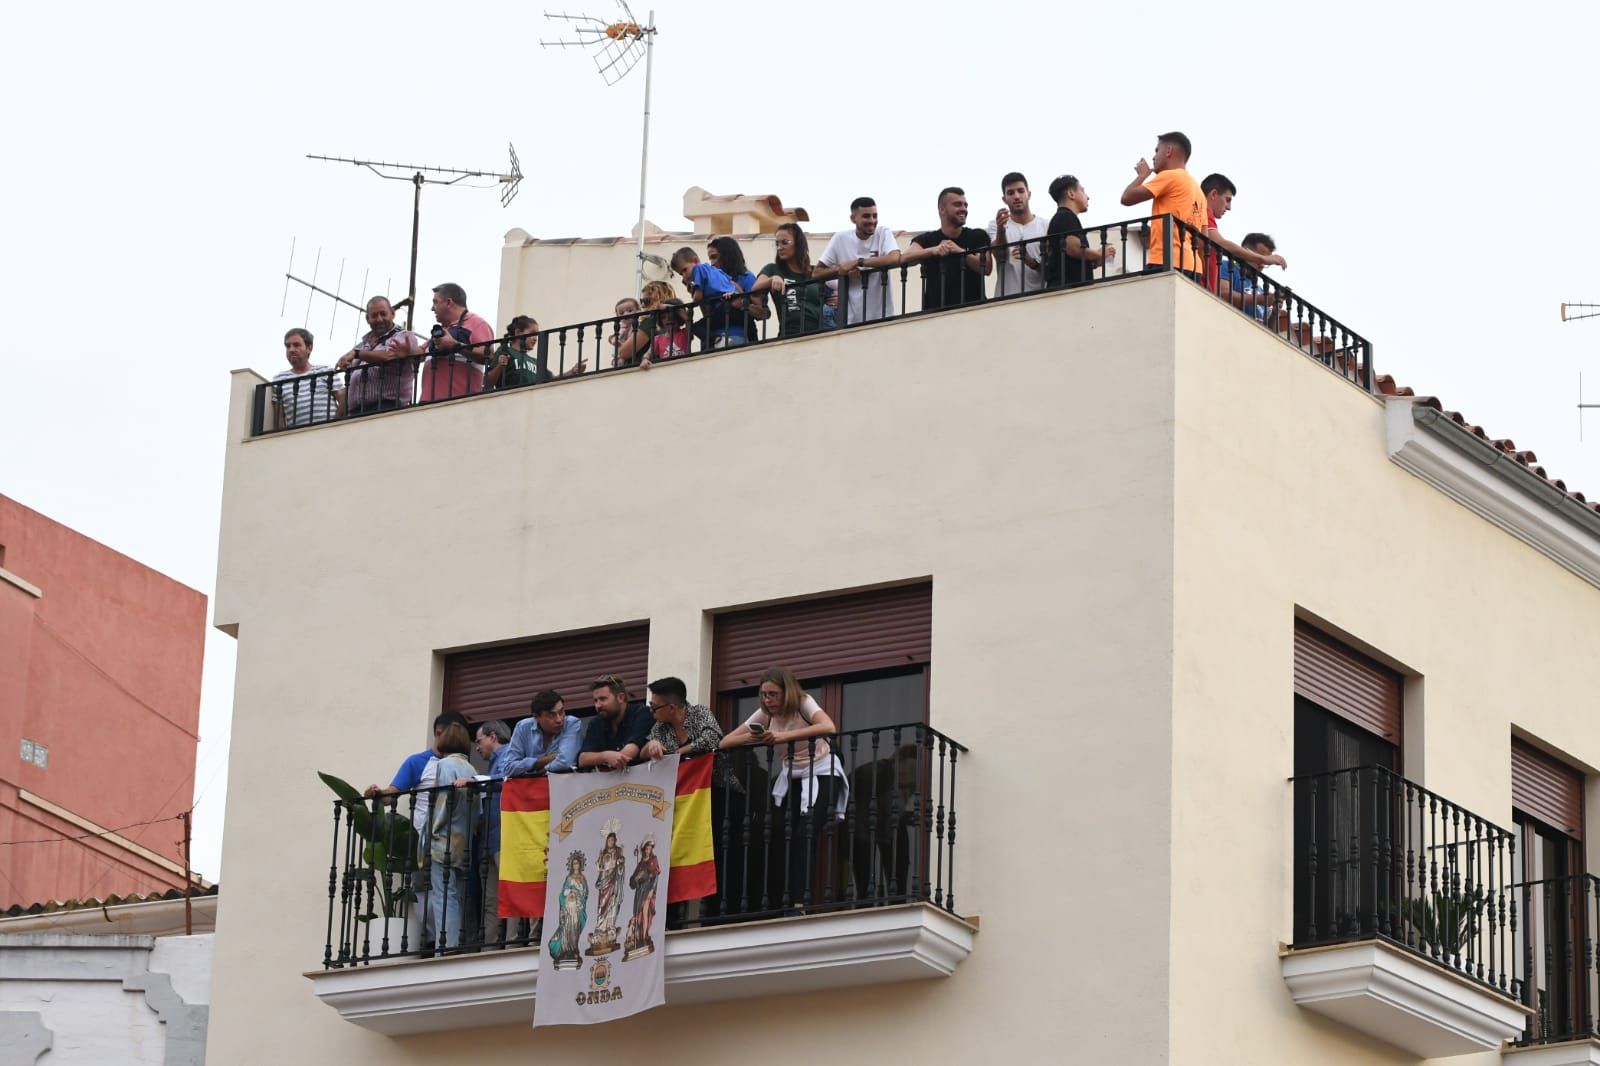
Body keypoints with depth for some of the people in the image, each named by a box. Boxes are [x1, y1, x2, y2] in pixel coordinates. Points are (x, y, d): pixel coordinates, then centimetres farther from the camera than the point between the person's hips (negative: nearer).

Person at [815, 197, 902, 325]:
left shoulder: (883, 234, -3)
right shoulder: (840, 238, 0)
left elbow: (895, 259, -24)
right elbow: (816, 273, 4)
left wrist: (857, 262, -23)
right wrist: (840, 269, -15)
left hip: (881, 316, -1)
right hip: (850, 319, 1)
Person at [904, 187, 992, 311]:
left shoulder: (978, 237, 9)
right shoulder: (926, 239, 10)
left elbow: (987, 269, -6)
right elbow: (905, 258, -10)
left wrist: (961, 251, -20)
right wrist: (934, 250, -27)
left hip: (971, 309, 0)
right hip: (934, 311, 0)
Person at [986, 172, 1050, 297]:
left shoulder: (1046, 226, 4)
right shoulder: (995, 225, 8)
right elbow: (1000, 255, -9)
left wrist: (1031, 262, -18)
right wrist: (1001, 231, -28)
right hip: (1006, 298, 0)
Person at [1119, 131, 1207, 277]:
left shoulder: (1170, 176, -3)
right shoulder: (1197, 188, 23)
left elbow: (1127, 198, -5)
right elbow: (1202, 238, 20)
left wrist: (1143, 174, 12)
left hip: (1167, 263, -9)